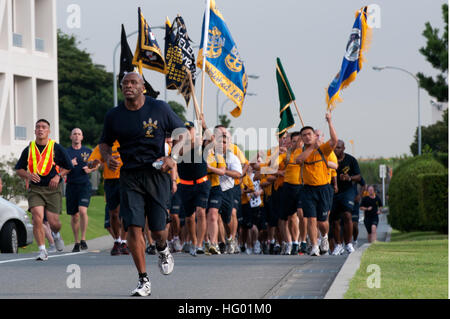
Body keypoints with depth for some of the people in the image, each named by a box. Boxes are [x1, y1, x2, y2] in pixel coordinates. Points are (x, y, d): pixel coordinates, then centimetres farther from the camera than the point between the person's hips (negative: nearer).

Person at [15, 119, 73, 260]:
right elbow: (19, 169, 14)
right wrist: (28, 175, -7)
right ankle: (42, 251, -10)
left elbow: (68, 166, 10)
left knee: (53, 222, -3)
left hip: (53, 189, -1)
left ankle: (56, 235, 35)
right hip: (35, 189, 1)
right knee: (37, 218, -17)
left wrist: (58, 176, -7)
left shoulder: (57, 148, 0)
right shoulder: (29, 149, 5)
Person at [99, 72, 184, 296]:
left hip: (156, 173, -1)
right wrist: (107, 157, -5)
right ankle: (144, 281, -3)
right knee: (133, 227, -11)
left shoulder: (160, 109, -2)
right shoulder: (113, 116, 3)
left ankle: (163, 250, 38)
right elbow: (105, 142, 18)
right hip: (129, 175, 1)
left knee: (157, 229, -1)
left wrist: (173, 158, -7)